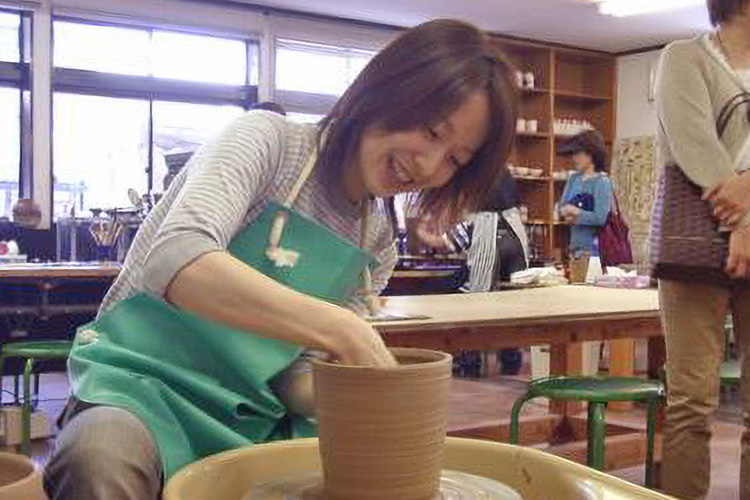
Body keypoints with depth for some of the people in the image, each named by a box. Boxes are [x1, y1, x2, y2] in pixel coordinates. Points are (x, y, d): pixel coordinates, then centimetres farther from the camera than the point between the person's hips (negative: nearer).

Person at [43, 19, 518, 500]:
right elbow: (175, 262, -29)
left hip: (255, 416, 5)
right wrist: (343, 331, -36)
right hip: (146, 381, -4)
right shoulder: (266, 138, -10)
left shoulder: (377, 245, 8)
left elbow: (296, 373, 6)